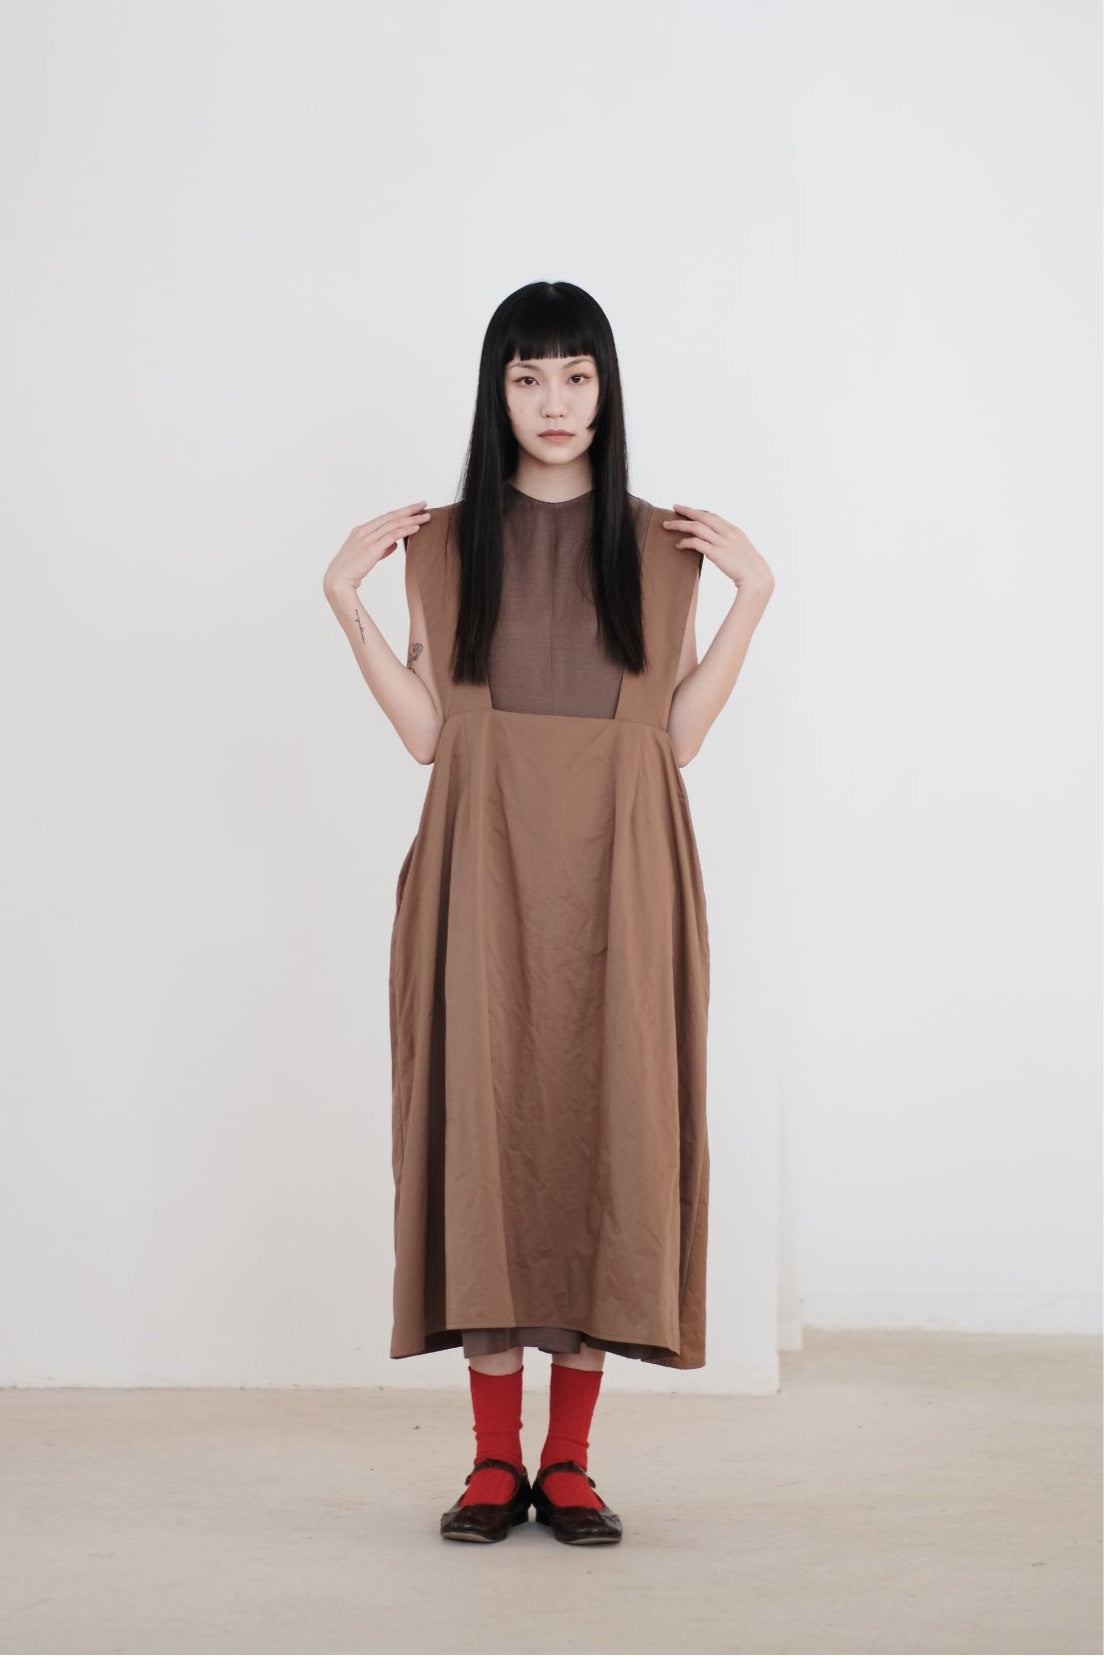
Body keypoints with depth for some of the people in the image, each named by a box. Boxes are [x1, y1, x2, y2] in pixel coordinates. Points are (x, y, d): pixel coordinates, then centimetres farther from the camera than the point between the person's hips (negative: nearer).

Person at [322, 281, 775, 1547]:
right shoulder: (444, 543, 8)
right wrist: (345, 598, -4)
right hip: (487, 873, 0)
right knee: (484, 1124, -2)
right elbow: (427, 736, 1)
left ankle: (570, 1462, 8)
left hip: (618, 878, 0)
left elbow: (676, 738, 3)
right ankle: (495, 1458, 8)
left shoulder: (661, 546, 9)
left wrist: (751, 594, 0)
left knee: (605, 1125, -1)